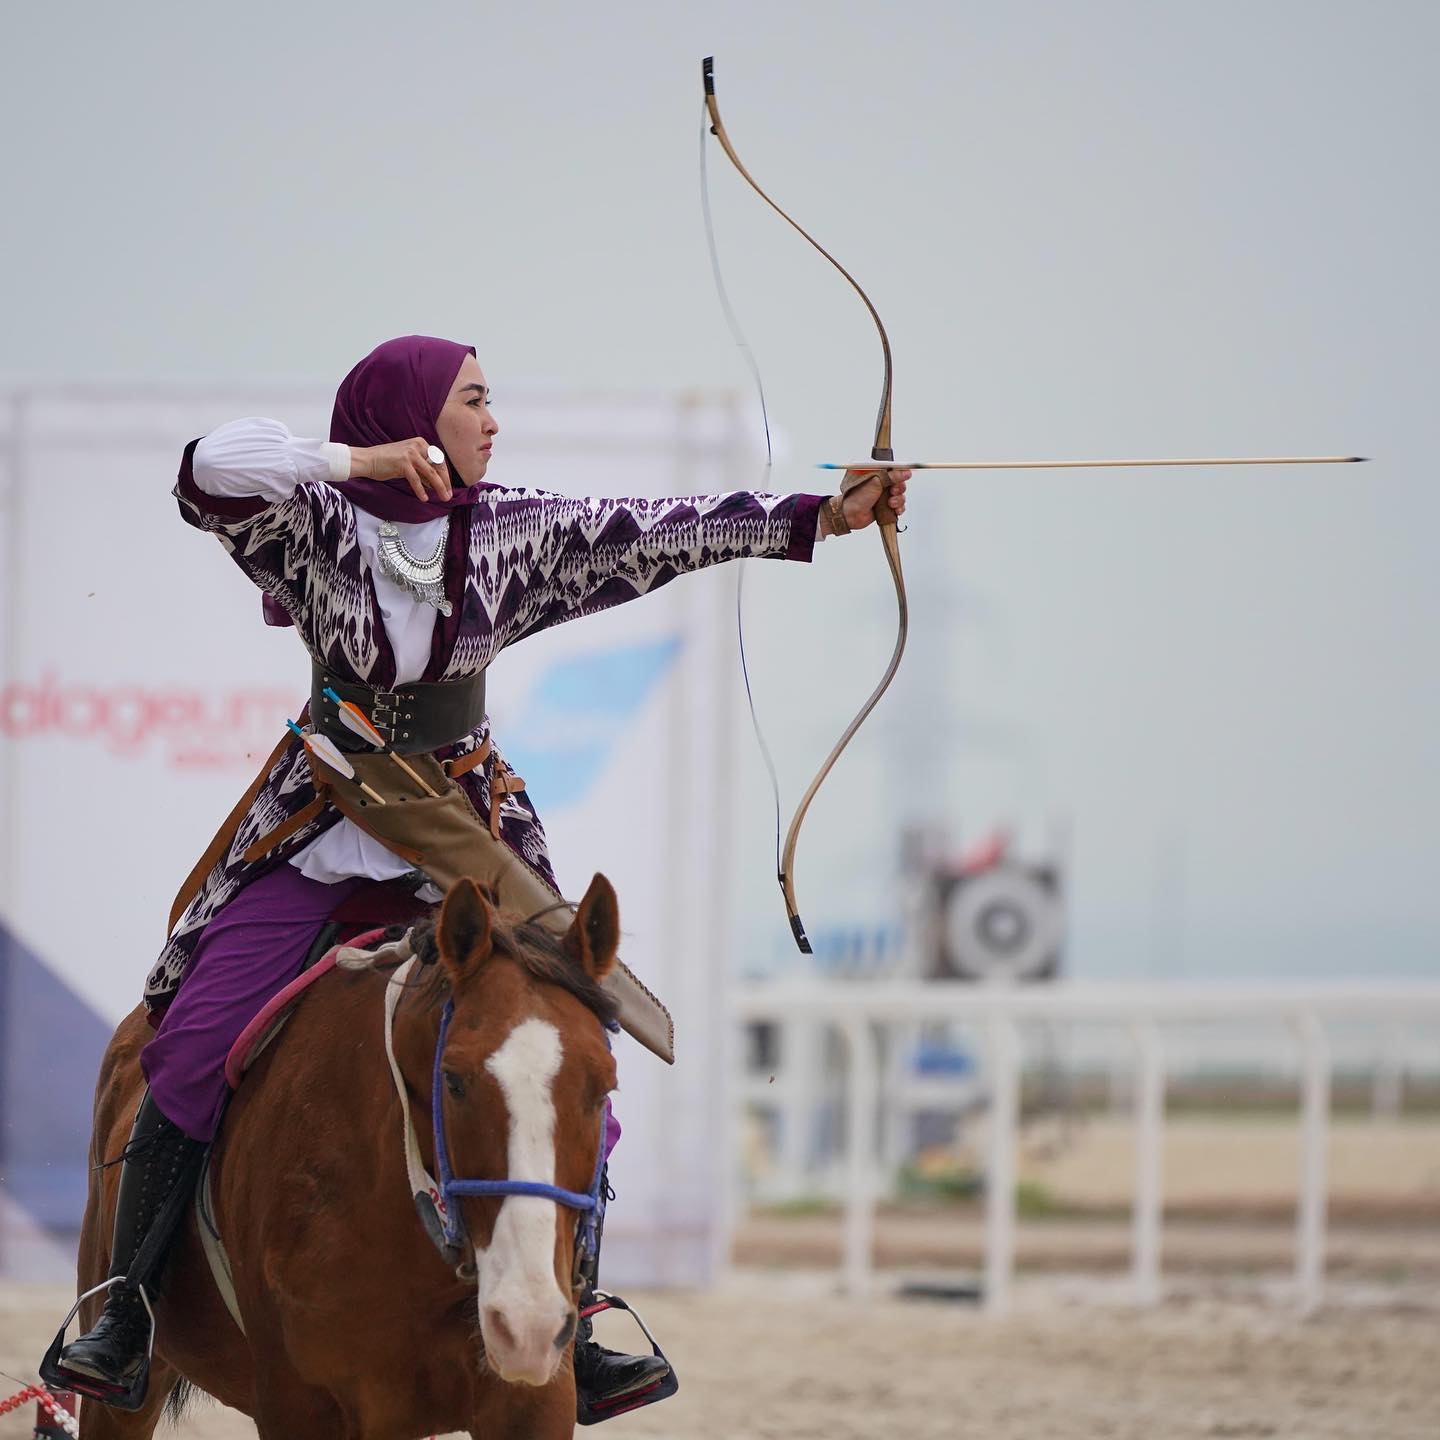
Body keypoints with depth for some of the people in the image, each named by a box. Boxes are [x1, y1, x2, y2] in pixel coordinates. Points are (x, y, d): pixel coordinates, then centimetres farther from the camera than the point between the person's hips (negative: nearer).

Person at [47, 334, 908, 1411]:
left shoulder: (514, 533, 2)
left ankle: (566, 1332, 3)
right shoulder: (316, 524, -6)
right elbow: (213, 471, -24)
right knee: (191, 1054, -14)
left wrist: (827, 516, -9)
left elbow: (662, 532, -3)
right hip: (318, 833, -3)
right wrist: (365, 461, -21)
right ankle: (126, 1317, -7)